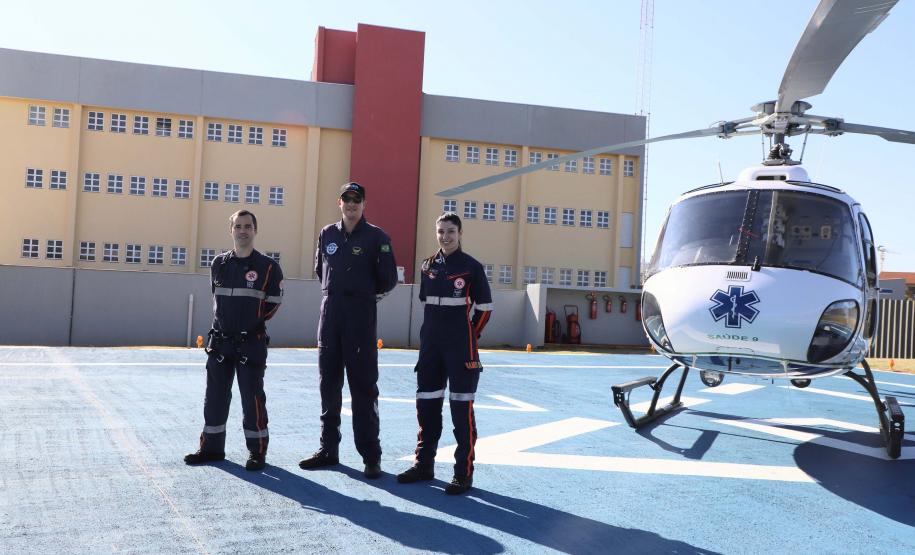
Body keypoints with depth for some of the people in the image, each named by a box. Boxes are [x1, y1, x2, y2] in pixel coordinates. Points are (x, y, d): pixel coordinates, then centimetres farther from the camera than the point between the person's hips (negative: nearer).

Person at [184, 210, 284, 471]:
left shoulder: (268, 267, -5)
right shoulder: (218, 264, 7)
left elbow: (273, 303, 1)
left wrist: (253, 323, 3)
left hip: (251, 344, -4)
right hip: (220, 341, 4)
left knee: (252, 398, -1)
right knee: (215, 396, 10)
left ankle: (257, 451, 10)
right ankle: (212, 447, 23)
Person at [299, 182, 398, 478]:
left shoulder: (376, 237, -3)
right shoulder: (327, 234, 11)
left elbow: (388, 280, -1)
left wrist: (364, 293, 10)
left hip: (361, 314, -5)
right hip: (330, 311, 5)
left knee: (363, 385, -4)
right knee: (328, 382, 9)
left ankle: (371, 456, 2)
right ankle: (328, 449, 20)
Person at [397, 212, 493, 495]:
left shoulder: (472, 267, -6)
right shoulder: (429, 265, 8)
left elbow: (484, 307, -2)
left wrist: (469, 336, 4)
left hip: (461, 347, -5)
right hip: (431, 345, 6)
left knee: (461, 407, -3)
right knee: (426, 403, 11)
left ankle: (464, 473, 5)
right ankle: (424, 464, 24)